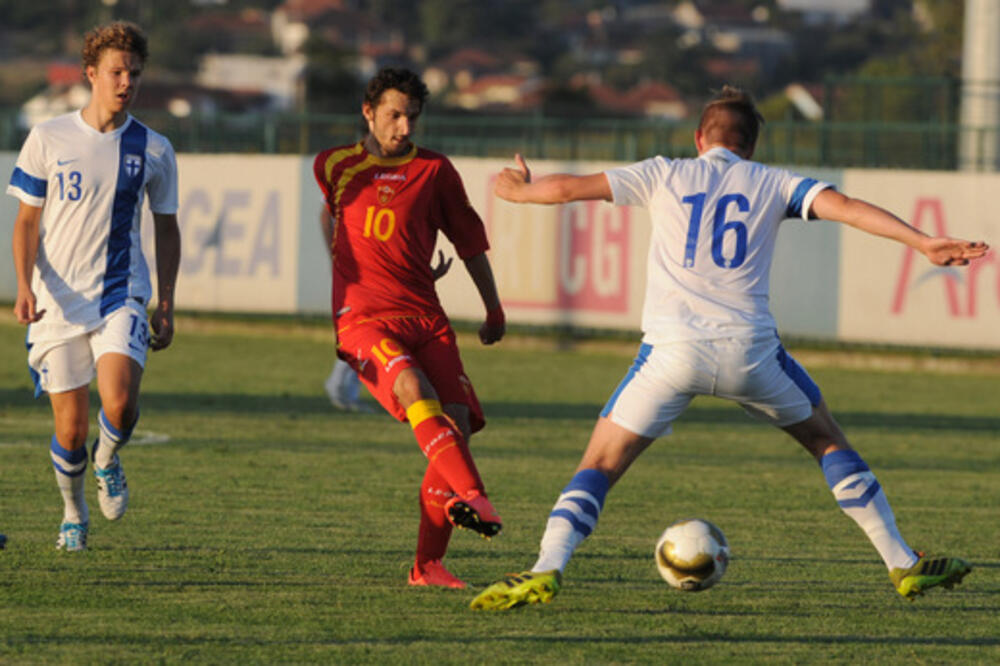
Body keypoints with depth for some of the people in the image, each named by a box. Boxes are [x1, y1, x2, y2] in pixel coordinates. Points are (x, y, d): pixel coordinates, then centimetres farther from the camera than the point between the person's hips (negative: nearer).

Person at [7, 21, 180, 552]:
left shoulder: (152, 150, 3)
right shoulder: (47, 140, -1)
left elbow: (166, 229, 13)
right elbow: (26, 221, 4)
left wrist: (166, 305, 7)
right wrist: (25, 286, -10)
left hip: (121, 294, 0)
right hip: (57, 303, 0)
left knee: (120, 402, -24)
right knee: (70, 427, 1)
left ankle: (107, 460, 11)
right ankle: (74, 513, 29)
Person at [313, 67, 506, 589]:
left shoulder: (435, 170, 10)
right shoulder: (334, 166, 9)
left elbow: (469, 240, 20)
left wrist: (494, 310, 27)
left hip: (426, 319, 3)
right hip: (363, 318, -3)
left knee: (457, 423, -12)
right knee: (415, 389, -32)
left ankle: (428, 565, -3)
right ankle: (473, 497, -50)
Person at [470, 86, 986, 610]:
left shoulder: (665, 176, 14)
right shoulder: (772, 184, 14)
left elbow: (569, 187, 12)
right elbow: (843, 207, 0)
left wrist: (520, 191, 32)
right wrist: (923, 243, -5)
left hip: (672, 350, -1)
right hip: (749, 350, 1)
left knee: (600, 465, 7)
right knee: (827, 440, 20)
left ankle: (546, 570, -15)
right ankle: (903, 566, 20)